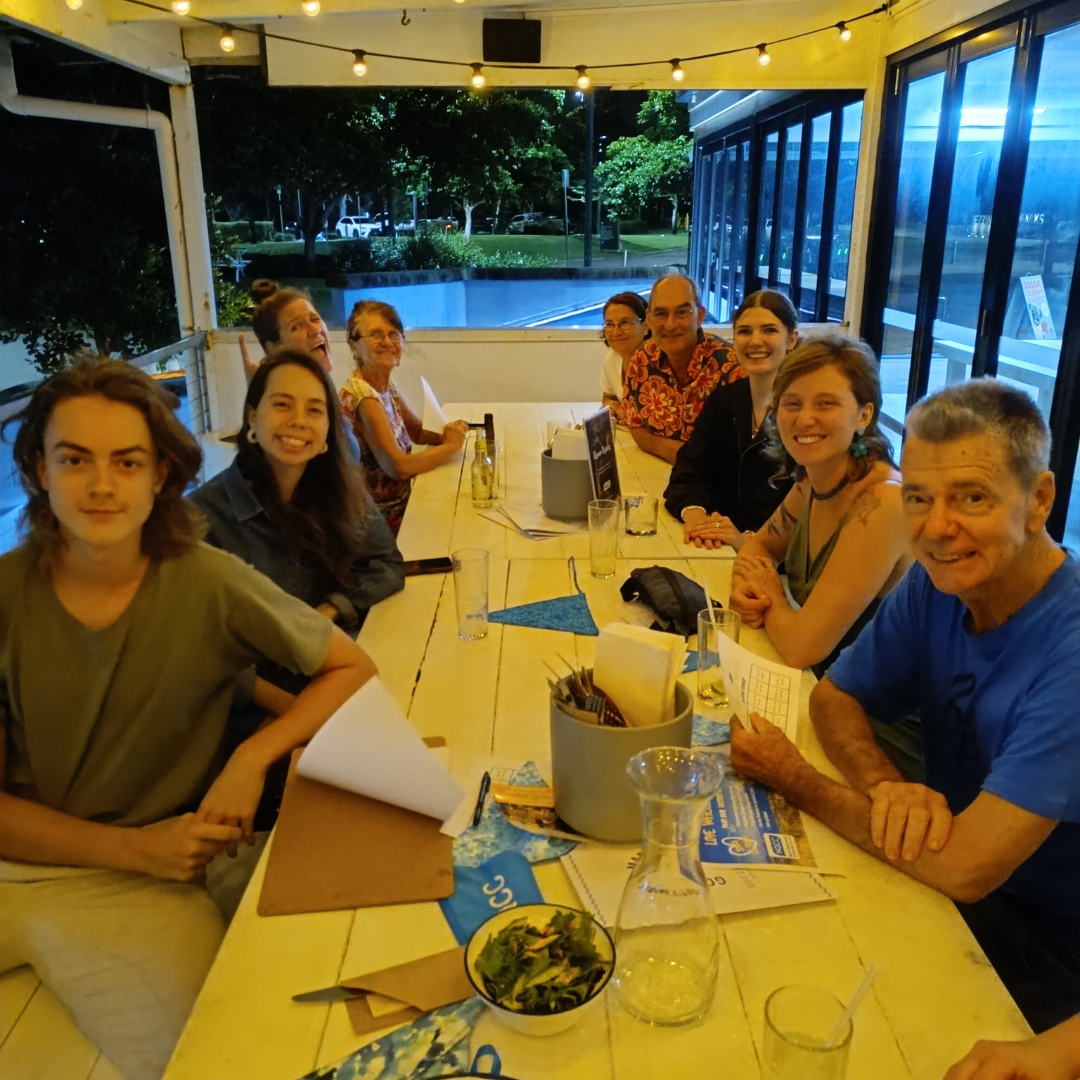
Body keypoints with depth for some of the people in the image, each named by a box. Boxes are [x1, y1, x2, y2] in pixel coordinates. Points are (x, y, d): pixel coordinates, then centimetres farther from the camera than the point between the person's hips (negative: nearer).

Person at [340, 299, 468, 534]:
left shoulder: (386, 385, 2)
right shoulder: (363, 398, -24)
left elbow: (417, 431, 15)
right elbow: (398, 467, -28)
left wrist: (448, 433, -6)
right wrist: (450, 446, -14)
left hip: (401, 503, 8)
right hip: (383, 521, -8)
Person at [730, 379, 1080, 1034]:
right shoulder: (936, 585, -7)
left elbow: (964, 868, -31)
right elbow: (835, 697, 3)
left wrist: (794, 778, -19)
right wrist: (888, 787, -19)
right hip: (955, 902, 6)